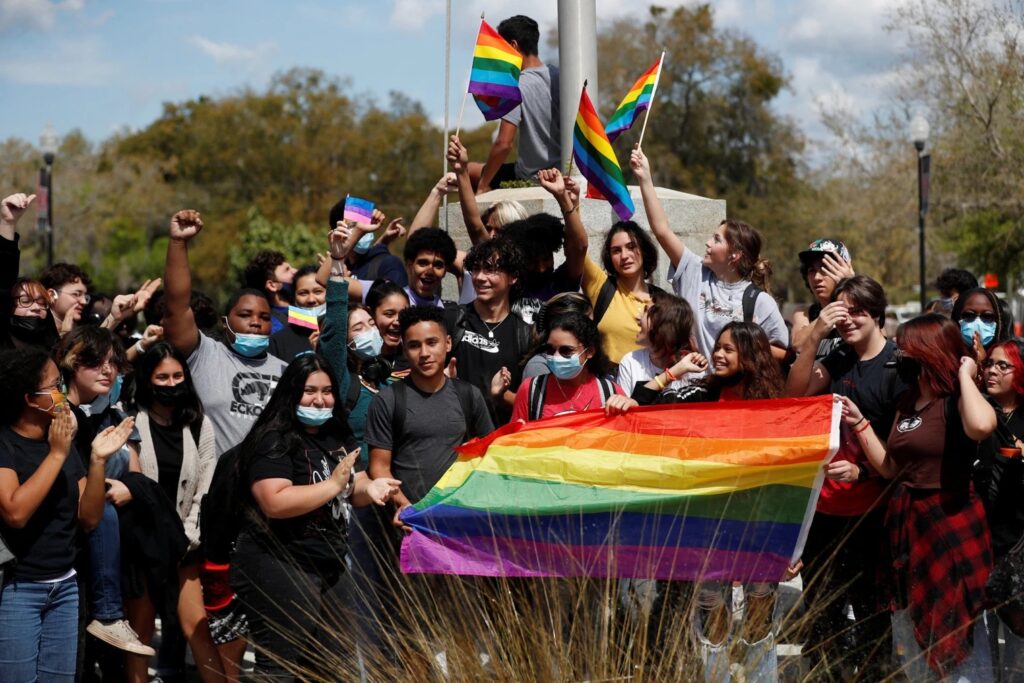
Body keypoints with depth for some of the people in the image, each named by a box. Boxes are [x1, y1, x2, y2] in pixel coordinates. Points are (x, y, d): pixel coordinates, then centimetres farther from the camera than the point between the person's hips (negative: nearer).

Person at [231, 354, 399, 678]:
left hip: (328, 570, 9)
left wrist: (370, 487, -4)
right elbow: (275, 503, -27)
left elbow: (352, 490, 20)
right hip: (279, 571, -9)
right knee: (280, 667, -4)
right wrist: (333, 484, -22)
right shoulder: (274, 442, -15)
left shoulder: (339, 438, 11)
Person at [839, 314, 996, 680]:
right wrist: (859, 423, 11)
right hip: (907, 522, 9)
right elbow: (889, 468, 16)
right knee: (911, 640, 18)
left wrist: (965, 376, -24)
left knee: (956, 636, -2)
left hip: (949, 521, -9)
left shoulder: (956, 402, -15)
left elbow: (981, 426, -40)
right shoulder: (908, 403, 11)